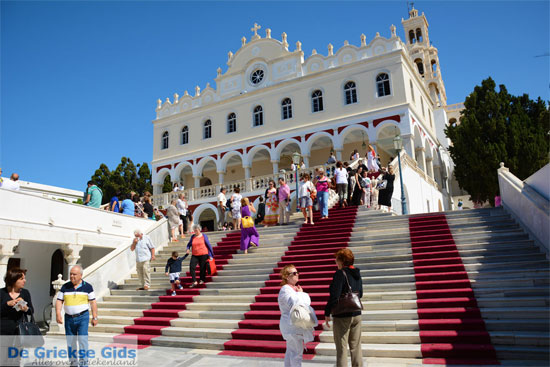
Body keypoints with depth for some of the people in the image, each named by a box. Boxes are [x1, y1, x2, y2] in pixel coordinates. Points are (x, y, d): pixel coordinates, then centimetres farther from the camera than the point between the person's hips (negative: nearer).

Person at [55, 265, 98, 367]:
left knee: (82, 339, -10)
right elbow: (59, 301, 5)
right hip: (69, 317, 3)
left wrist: (94, 317, -3)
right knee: (70, 341, 9)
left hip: (83, 317, -3)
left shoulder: (87, 286, -1)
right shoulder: (65, 287, 6)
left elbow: (93, 302, 0)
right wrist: (58, 314, -10)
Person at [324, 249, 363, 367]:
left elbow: (334, 296, -21)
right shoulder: (357, 274, 6)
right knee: (356, 347, 17)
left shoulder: (340, 274, -17)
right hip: (356, 315, 7)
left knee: (341, 348, 3)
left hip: (342, 316, -7)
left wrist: (327, 313, -12)